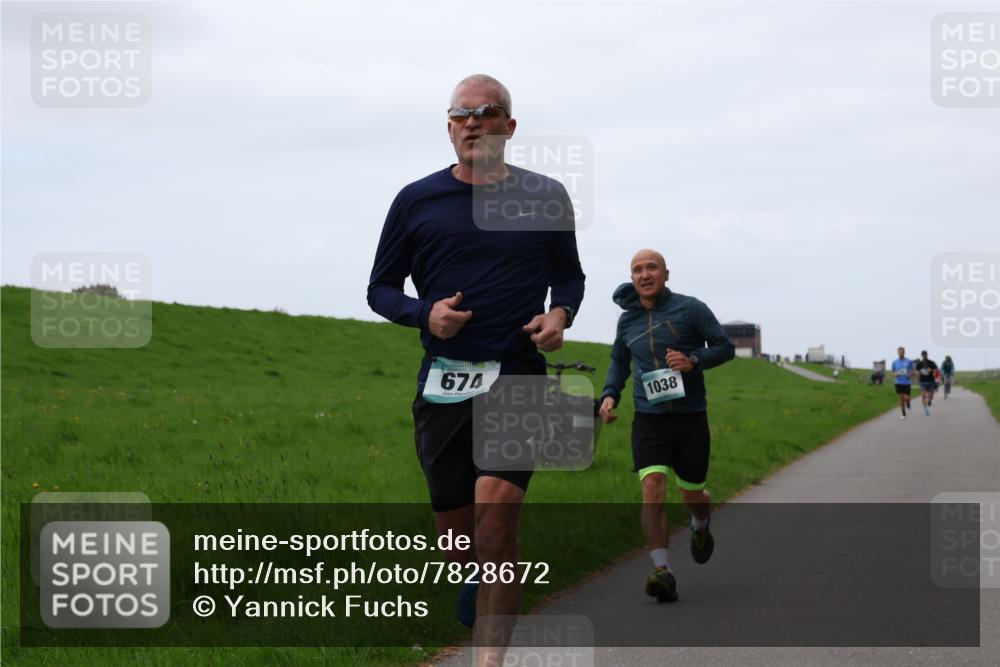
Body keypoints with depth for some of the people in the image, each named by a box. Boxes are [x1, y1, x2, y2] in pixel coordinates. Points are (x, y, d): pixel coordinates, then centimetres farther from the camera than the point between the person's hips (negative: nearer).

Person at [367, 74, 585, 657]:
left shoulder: (546, 197, 5)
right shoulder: (417, 201, 4)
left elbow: (570, 275, 19)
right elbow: (382, 288, 11)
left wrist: (560, 314, -4)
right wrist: (425, 314, -9)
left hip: (517, 374, -2)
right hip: (444, 379, 2)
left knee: (496, 507, -22)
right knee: (457, 526, 8)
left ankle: (489, 657, -22)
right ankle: (476, 600, 44)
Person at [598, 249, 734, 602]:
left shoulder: (690, 309, -4)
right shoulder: (627, 320, 7)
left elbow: (725, 347, -1)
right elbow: (619, 361, 24)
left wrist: (694, 360, -19)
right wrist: (610, 394, 7)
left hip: (691, 418, -1)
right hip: (648, 420, 1)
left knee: (692, 494, 11)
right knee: (652, 487, -18)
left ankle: (700, 526, 49)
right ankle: (662, 572, -21)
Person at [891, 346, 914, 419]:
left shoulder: (909, 361, 1)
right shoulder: (895, 362, 4)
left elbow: (912, 371, 9)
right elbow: (893, 372, 11)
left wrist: (910, 374, -13)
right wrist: (895, 374, -12)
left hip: (907, 382, -1)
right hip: (899, 382, 1)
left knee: (906, 397, -10)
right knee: (901, 398, 2)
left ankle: (908, 404, 27)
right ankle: (903, 414, 11)